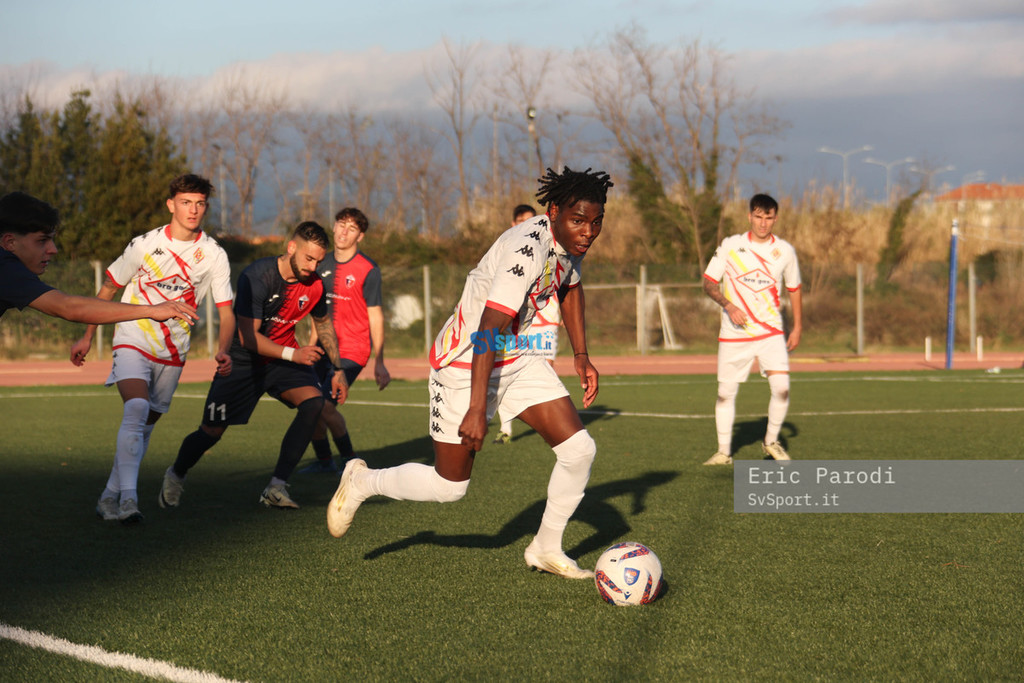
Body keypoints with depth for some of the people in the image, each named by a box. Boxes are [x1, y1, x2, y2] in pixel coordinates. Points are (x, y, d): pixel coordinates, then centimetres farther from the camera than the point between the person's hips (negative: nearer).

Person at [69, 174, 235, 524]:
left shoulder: (214, 255, -3)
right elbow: (108, 289, 5)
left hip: (173, 351, 3)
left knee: (146, 425, 9)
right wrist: (87, 337, 6)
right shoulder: (146, 245, -8)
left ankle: (110, 496, 23)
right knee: (136, 407, -26)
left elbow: (226, 311, -2)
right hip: (133, 341, -3)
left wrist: (223, 350, -21)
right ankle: (128, 496, -32)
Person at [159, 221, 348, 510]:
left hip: (283, 358, 4)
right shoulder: (257, 277, -27)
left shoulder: (314, 284, -9)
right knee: (212, 431, -1)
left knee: (313, 402, -23)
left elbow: (323, 324, 12)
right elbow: (247, 337, -28)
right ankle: (175, 476, 34)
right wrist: (293, 354, -36)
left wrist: (338, 370, 6)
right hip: (244, 359, -4)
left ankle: (276, 488, -17)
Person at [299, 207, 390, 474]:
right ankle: (324, 461, 21)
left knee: (325, 406, -17)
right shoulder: (324, 264, 9)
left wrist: (379, 363, -11)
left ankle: (350, 460, 2)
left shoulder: (368, 270, -9)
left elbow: (375, 317, -8)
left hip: (352, 351, -6)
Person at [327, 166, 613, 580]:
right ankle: (361, 482, 27)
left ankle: (546, 549, 14)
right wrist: (477, 408, -37)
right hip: (467, 362, -8)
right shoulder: (527, 250, -31)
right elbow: (488, 328, -35)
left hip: (516, 359, 8)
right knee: (449, 486, 1)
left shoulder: (572, 242, -3)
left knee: (579, 449, -5)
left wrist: (581, 354, 14)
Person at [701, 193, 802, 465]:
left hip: (771, 332, 0)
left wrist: (797, 327, 12)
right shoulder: (730, 246, -2)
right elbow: (709, 283, -1)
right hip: (733, 334, 0)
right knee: (725, 393, 4)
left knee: (781, 388, -15)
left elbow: (794, 289, 16)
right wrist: (728, 305, -17)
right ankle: (724, 451, 19)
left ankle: (771, 442, 8)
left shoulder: (785, 250, 3)